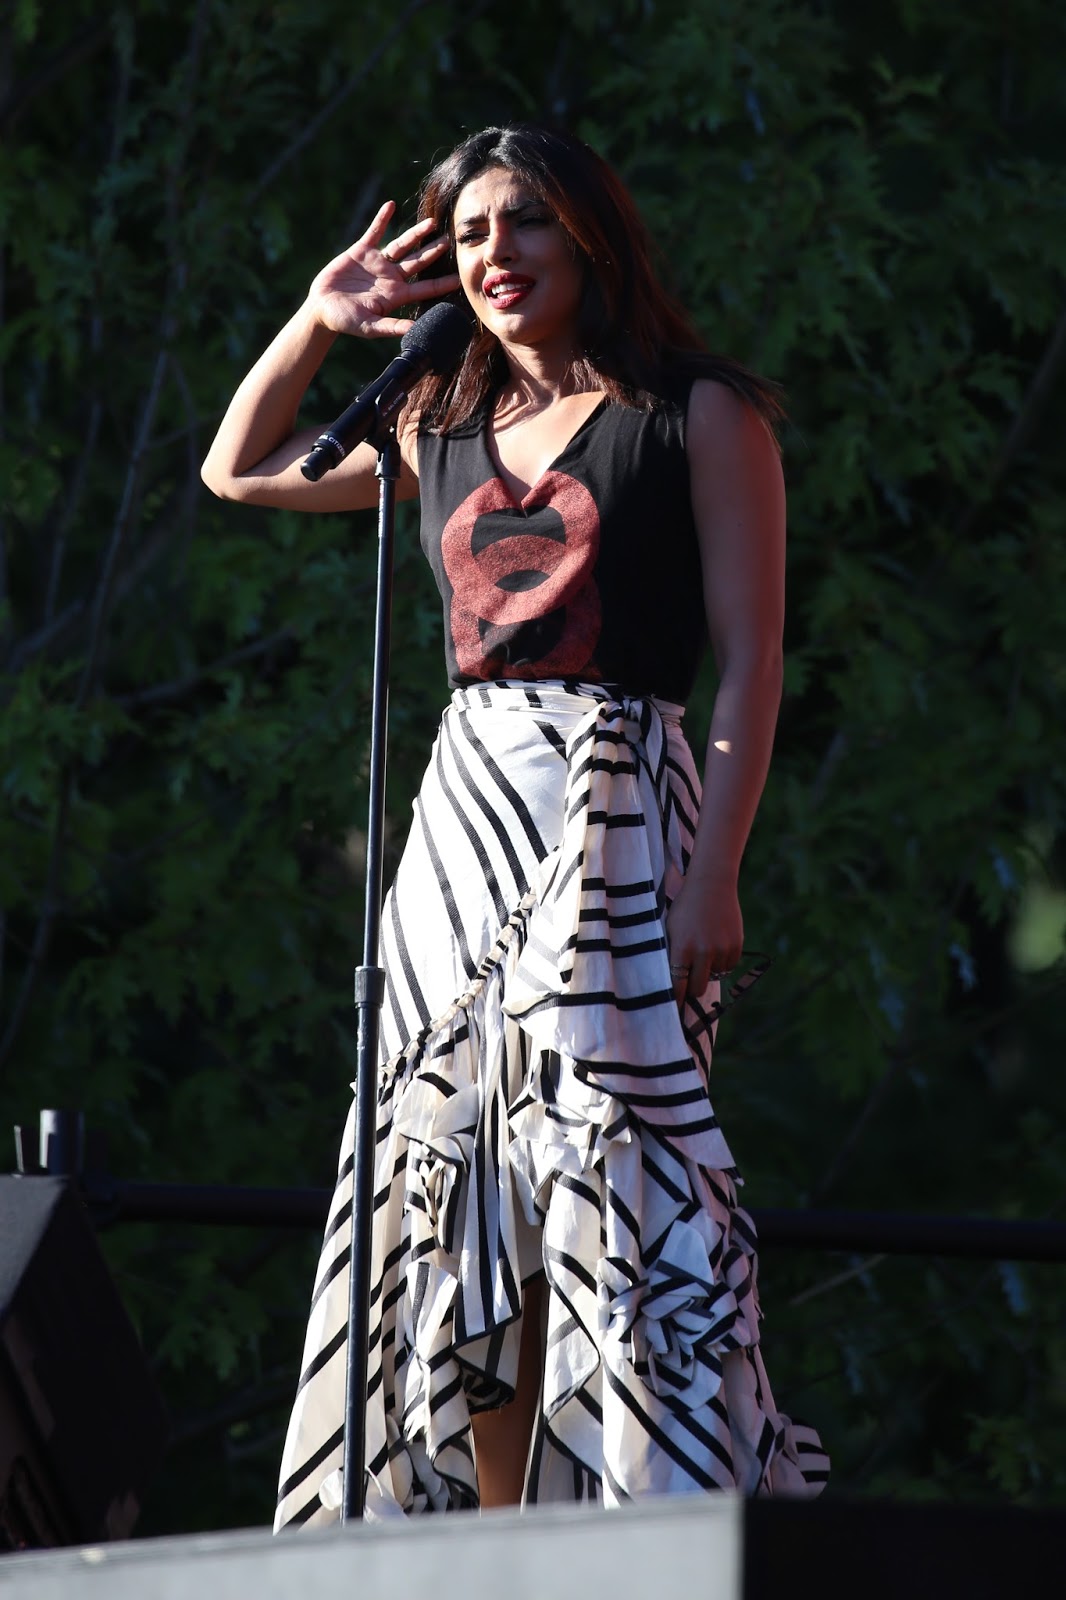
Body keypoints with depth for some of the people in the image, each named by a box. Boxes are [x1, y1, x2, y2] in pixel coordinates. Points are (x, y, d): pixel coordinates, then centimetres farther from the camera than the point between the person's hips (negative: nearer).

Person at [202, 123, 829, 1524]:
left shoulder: (700, 416, 2)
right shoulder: (443, 433, 17)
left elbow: (751, 661, -4)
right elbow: (236, 471, 30)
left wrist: (716, 874, -14)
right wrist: (318, 324, 15)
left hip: (620, 817, -5)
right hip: (462, 819, 6)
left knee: (611, 1185, -16)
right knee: (466, 1206, -1)